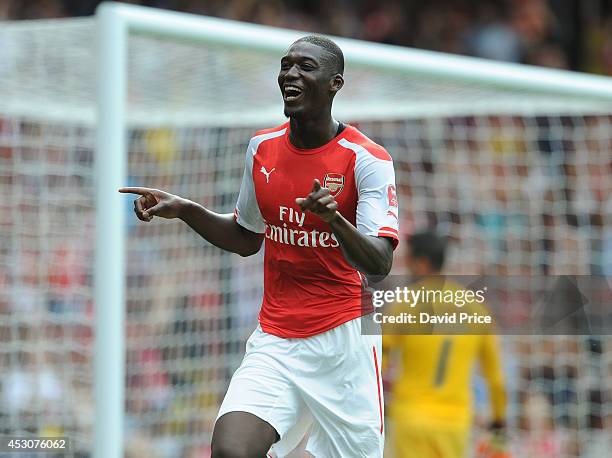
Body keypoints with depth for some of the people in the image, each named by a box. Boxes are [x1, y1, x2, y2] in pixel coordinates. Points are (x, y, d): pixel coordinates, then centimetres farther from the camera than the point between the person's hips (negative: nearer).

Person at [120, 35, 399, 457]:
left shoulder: (366, 158, -10)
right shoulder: (262, 147, 7)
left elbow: (380, 264, -19)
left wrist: (335, 219, -37)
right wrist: (186, 211, 6)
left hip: (344, 340, -3)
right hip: (276, 339, 3)